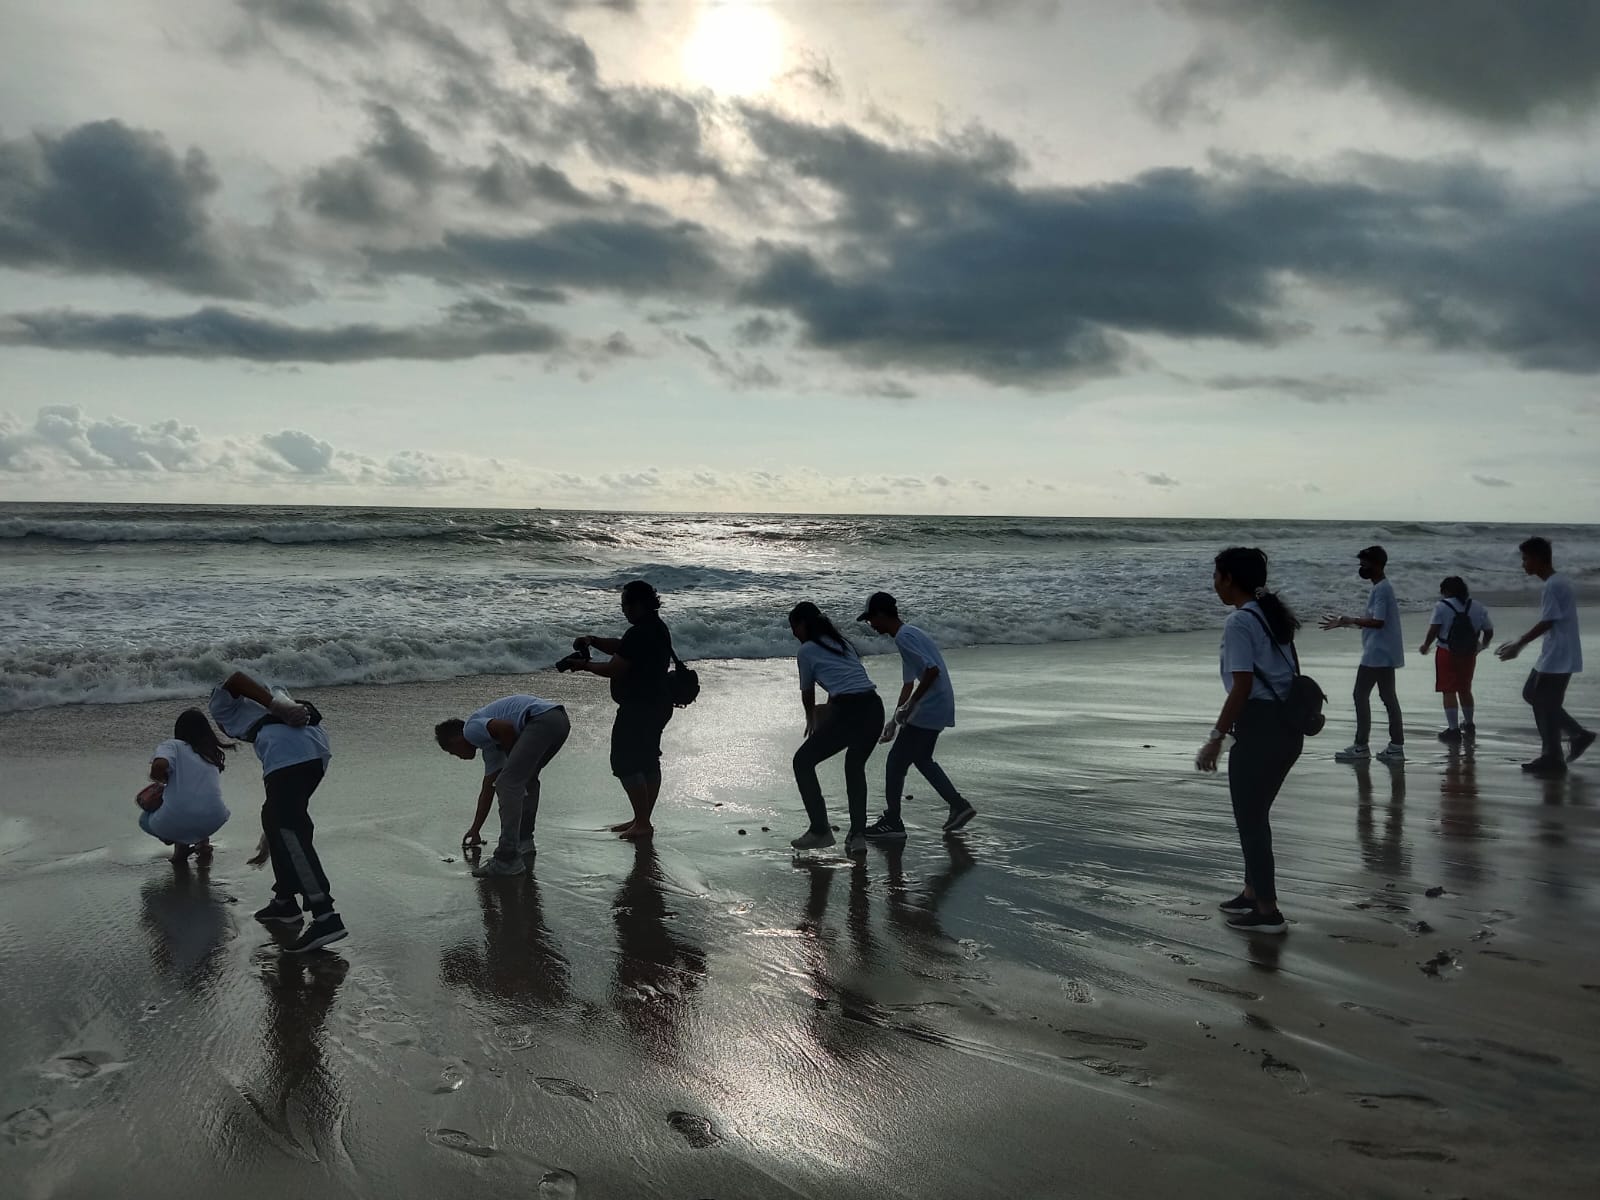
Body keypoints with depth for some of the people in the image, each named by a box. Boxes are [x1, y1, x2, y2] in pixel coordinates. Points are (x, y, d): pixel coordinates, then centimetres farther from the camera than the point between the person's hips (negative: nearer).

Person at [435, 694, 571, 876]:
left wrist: (512, 757, 6)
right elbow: (487, 791, 39)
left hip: (542, 719, -10)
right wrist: (475, 831, 47)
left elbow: (506, 728, -12)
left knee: (508, 784, -6)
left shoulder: (471, 729, 9)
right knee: (527, 779, 30)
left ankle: (508, 859, -7)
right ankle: (524, 841, 34)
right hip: (561, 719, 10)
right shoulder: (489, 743, 33)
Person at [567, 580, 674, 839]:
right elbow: (620, 648, 22)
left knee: (625, 763, -5)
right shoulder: (657, 628, 13)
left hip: (639, 708, -11)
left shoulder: (640, 634, -21)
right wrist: (593, 641, 8)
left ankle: (642, 822, -3)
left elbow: (614, 669, -21)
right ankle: (643, 820, 24)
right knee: (648, 761, 15)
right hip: (657, 705, 11)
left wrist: (584, 665, -7)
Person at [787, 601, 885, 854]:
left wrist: (812, 720, 39)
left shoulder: (806, 650, 6)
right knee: (855, 766, 29)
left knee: (803, 762, 12)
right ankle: (858, 835, 24)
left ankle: (820, 830, 10)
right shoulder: (841, 642, 25)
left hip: (848, 712, -7)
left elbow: (807, 694, 19)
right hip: (874, 708, 7)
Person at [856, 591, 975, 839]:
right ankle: (959, 806, 27)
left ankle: (891, 823, 7)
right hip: (939, 709, 10)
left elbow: (932, 670, -26)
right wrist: (896, 719, 22)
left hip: (929, 709, -10)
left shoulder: (904, 637, -15)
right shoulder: (908, 634, 17)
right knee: (921, 758, 24)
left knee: (896, 762, -1)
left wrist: (910, 705, -19)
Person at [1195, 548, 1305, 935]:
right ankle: (1254, 893, 32)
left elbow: (1242, 687, -19)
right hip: (1289, 727, 9)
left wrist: (1216, 738, -16)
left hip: (1261, 728, -9)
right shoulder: (1273, 615, 13)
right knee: (1256, 813, 21)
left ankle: (1267, 910, 9)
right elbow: (1293, 671, 17)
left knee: (1249, 817, 3)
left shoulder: (1238, 622, -15)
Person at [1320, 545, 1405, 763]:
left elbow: (1377, 621, -24)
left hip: (1377, 654, -10)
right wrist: (1348, 623, 18)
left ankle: (1361, 747, -2)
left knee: (1361, 696, -5)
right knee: (1388, 697, 10)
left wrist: (1348, 620, -21)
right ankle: (1396, 746, 11)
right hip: (1384, 653, 10)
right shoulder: (1383, 588, 16)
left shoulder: (1381, 589, -16)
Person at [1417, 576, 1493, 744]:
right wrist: (1483, 645, 26)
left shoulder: (1442, 607, -10)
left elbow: (1434, 630, -15)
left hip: (1447, 653, -5)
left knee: (1449, 692, 0)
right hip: (1469, 655, 5)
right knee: (1465, 690, 21)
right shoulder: (1478, 608, 4)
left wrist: (1425, 646, 1)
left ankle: (1453, 729, -3)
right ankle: (1468, 725, 36)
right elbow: (1489, 631, 7)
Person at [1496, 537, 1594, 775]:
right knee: (1532, 694, 17)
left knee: (1545, 705, -1)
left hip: (1558, 658, -10)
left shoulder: (1554, 585, -19)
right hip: (1554, 656, 10)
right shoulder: (1558, 582, 12)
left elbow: (1547, 623, -20)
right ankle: (1579, 734, 20)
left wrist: (1518, 645, -13)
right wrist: (1520, 642, 20)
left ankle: (1552, 760, 8)